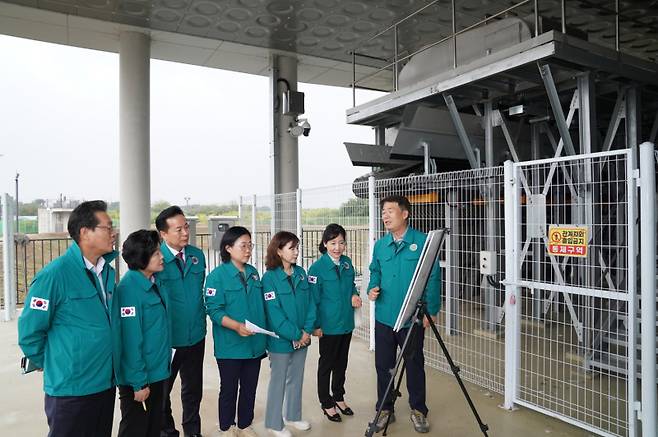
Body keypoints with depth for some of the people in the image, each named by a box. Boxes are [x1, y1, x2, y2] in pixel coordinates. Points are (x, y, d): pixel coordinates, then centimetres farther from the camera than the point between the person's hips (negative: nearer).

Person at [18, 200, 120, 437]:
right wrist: (49, 365, 0)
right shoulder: (54, 275, -19)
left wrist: (107, 369, 16)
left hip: (106, 383, 7)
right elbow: (29, 331, -12)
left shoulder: (108, 272, 3)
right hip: (71, 389, -6)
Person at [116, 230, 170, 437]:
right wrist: (138, 382, -20)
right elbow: (130, 339, -23)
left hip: (156, 371, 8)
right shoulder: (129, 288, -22)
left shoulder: (152, 283, 5)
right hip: (138, 377, -8)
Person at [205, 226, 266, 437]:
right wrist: (237, 326, -29)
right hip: (230, 346, -5)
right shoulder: (217, 275, -12)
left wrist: (264, 331, 6)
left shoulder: (253, 272, 6)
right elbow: (214, 309, -16)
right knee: (229, 389, 13)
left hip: (255, 344, 5)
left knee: (250, 388, 17)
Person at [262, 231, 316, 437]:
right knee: (278, 381, 9)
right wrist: (296, 335, -16)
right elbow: (274, 313, -17)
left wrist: (307, 330, -7)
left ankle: (293, 416, 37)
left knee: (296, 379, 19)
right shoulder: (270, 277, -14)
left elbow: (310, 303, 4)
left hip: (302, 338, 5)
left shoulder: (301, 273, 3)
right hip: (281, 339, -5)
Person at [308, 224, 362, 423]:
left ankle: (339, 397, 38)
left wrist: (354, 294, -5)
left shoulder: (347, 262, 2)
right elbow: (313, 299, -13)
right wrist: (316, 325, -13)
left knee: (341, 362, 20)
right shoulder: (317, 268, -15)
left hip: (346, 322, 6)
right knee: (326, 364, 11)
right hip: (328, 325, -5)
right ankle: (326, 403, 28)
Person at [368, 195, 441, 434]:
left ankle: (418, 410, 33)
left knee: (415, 364, 13)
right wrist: (372, 289, -3)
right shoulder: (380, 245, 5)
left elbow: (433, 278, -9)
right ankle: (385, 409, 31)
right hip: (384, 316, 4)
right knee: (383, 364, 13)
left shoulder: (423, 241, -9)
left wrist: (430, 311, -13)